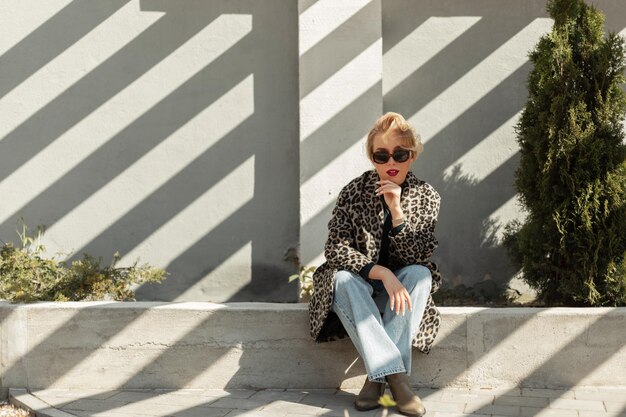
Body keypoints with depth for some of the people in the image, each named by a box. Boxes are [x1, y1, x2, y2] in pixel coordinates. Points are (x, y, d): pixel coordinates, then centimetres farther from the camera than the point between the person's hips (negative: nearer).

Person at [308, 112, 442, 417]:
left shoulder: (426, 197, -5)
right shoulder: (354, 191, -9)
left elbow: (418, 259, -13)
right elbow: (335, 248, -16)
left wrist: (396, 210, -26)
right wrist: (382, 273, -31)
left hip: (399, 288, 1)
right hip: (358, 284, -1)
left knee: (421, 275, -29)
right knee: (343, 280, -33)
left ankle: (377, 378, -32)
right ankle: (397, 376, -41)